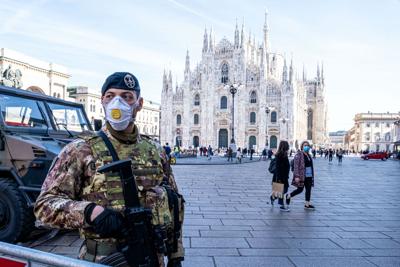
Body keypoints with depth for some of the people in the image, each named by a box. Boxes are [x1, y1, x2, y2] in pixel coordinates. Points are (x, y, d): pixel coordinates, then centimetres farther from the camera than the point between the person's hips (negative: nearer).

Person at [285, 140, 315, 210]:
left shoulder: (308, 155, 12)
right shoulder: (299, 155, -11)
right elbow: (296, 166, -16)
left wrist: (312, 175, 18)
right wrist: (297, 176, -21)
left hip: (309, 176, 8)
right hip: (301, 176, -7)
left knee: (308, 189, 7)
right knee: (300, 189, -1)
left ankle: (307, 204, 16)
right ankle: (288, 196, 21)